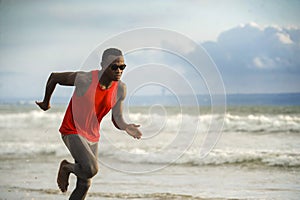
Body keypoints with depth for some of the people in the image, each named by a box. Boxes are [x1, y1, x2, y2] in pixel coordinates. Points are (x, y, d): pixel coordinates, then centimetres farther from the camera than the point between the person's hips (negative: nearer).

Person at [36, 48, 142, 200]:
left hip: (92, 137, 6)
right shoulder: (84, 79, -21)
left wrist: (126, 127, -22)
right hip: (72, 132, -6)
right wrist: (46, 102, 9)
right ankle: (66, 167, 5)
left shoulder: (120, 89, -6)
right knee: (91, 169, -26)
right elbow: (54, 77, -5)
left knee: (85, 185, 6)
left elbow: (117, 119, 2)